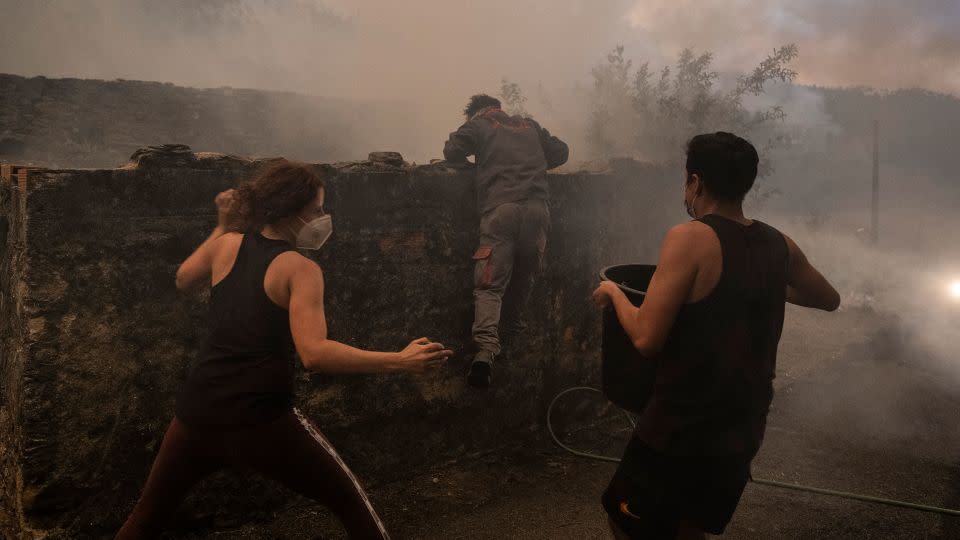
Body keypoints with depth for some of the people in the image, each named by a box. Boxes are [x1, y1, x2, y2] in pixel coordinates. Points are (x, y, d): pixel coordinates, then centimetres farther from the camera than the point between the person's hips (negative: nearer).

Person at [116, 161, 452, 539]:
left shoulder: (227, 244, 7)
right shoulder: (300, 269, -9)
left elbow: (183, 280, 28)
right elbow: (314, 354, -22)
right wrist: (400, 361, -23)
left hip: (198, 411, 6)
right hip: (260, 419, -5)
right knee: (351, 503, 12)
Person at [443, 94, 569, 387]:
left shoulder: (477, 123, 18)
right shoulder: (529, 125, 29)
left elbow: (452, 151, 9)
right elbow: (560, 152, 29)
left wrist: (475, 160, 29)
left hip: (500, 207, -3)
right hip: (537, 207, 4)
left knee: (490, 285, -8)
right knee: (524, 278, 21)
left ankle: (486, 348, -25)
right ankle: (512, 331, 30)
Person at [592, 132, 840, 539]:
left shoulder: (690, 237, -18)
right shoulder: (780, 246, 1)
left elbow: (646, 340, -22)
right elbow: (829, 299, 20)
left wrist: (614, 293, -5)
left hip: (679, 432, -6)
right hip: (743, 433, 7)